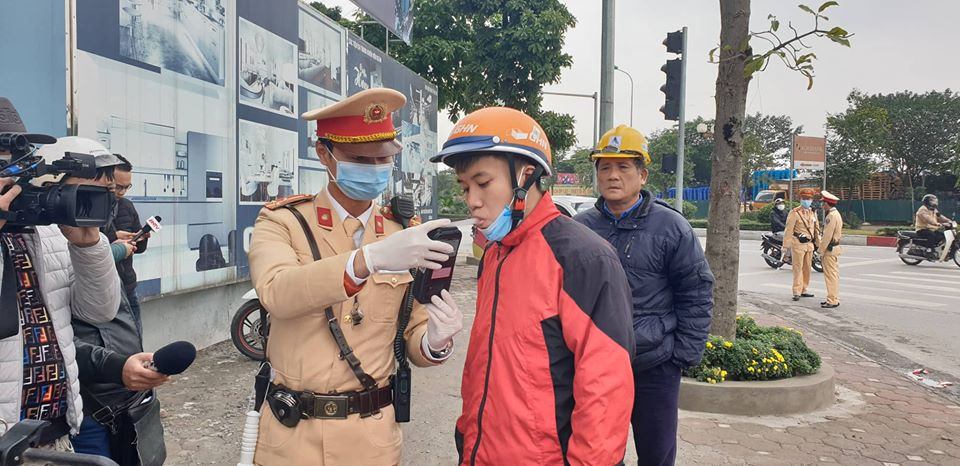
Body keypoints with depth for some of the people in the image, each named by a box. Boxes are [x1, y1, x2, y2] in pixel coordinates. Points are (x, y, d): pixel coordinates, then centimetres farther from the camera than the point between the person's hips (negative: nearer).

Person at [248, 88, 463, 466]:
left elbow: (412, 339, 1)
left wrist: (435, 340, -22)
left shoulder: (406, 235, 0)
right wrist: (369, 258, -40)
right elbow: (276, 292, -27)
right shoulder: (282, 221, -6)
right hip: (292, 433, -1)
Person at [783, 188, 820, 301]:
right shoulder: (795, 213, -8)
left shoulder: (813, 213, 12)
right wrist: (786, 246, -15)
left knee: (807, 268, 12)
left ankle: (803, 290, 23)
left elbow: (816, 229, 20)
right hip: (798, 244, -7)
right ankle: (797, 292, -4)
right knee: (798, 268, -6)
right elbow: (788, 230, -11)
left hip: (809, 244, 7)